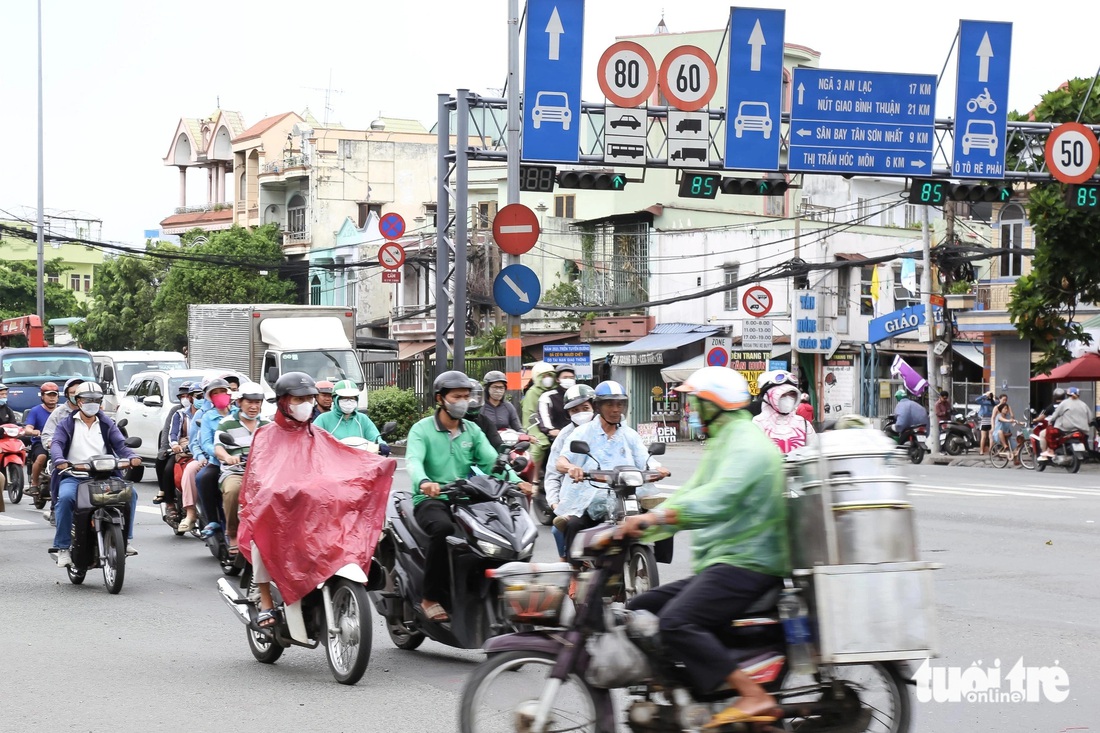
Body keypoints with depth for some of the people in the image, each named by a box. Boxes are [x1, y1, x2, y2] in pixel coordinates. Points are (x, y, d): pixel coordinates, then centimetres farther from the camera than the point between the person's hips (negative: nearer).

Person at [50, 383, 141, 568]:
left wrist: (131, 457, -17)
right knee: (65, 497, -34)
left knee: (130, 492, -23)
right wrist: (60, 460, -27)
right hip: (74, 476, -2)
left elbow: (120, 445, 6)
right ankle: (63, 547, -25)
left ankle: (126, 539, -11)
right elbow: (57, 444, -3)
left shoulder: (107, 424, 20)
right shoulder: (67, 424, 14)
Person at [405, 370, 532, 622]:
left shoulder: (473, 431, 16)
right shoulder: (422, 429, 1)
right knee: (444, 529, -37)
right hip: (431, 500, -5)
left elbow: (492, 461, 2)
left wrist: (516, 481, -18)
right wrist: (424, 482, -41)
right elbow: (413, 461, -18)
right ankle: (431, 598, -24)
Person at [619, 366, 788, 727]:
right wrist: (636, 530, 10)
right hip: (719, 565, 11)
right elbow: (689, 497, 22)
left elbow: (716, 499, -28)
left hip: (745, 563, -11)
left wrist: (654, 517, -34)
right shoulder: (722, 444, 23)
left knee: (676, 622, -28)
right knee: (638, 611, 6)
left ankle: (755, 697, -30)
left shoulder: (746, 445, -12)